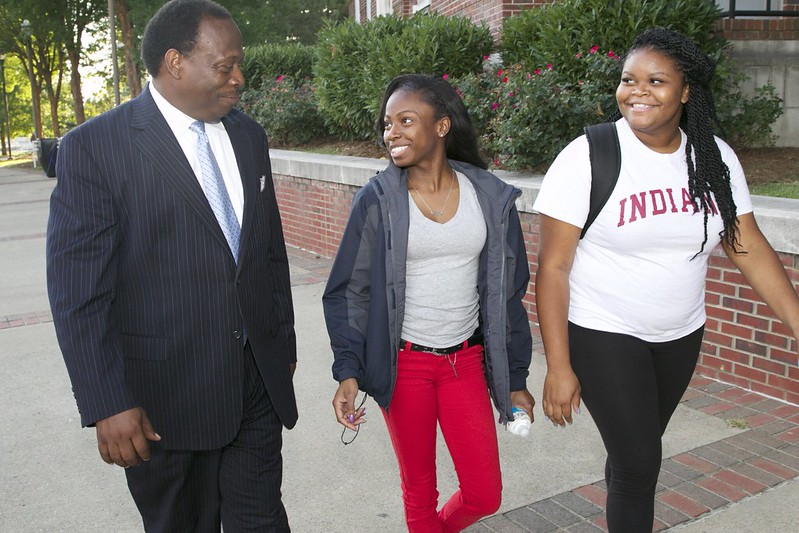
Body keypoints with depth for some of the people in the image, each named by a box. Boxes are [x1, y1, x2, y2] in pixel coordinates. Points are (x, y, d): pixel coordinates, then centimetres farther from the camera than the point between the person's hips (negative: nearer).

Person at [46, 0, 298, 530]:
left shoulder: (249, 136, 7)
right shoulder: (94, 147, -11)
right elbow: (77, 293, -13)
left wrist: (285, 343, 17)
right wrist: (107, 404, -17)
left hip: (259, 383, 4)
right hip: (165, 397, -4)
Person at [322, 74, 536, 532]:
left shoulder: (492, 197, -2)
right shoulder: (377, 200, -7)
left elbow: (508, 292, 4)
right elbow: (349, 292, -2)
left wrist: (516, 378, 6)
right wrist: (348, 372, -12)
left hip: (466, 360, 2)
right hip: (404, 363, -2)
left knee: (486, 495, 8)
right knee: (419, 491, 12)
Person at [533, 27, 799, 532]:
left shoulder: (715, 157, -2)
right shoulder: (588, 156, -15)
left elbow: (751, 248, 2)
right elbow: (553, 267, -15)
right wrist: (558, 367, -17)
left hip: (681, 336, 5)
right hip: (603, 336, -4)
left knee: (638, 450, 19)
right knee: (638, 462, -3)